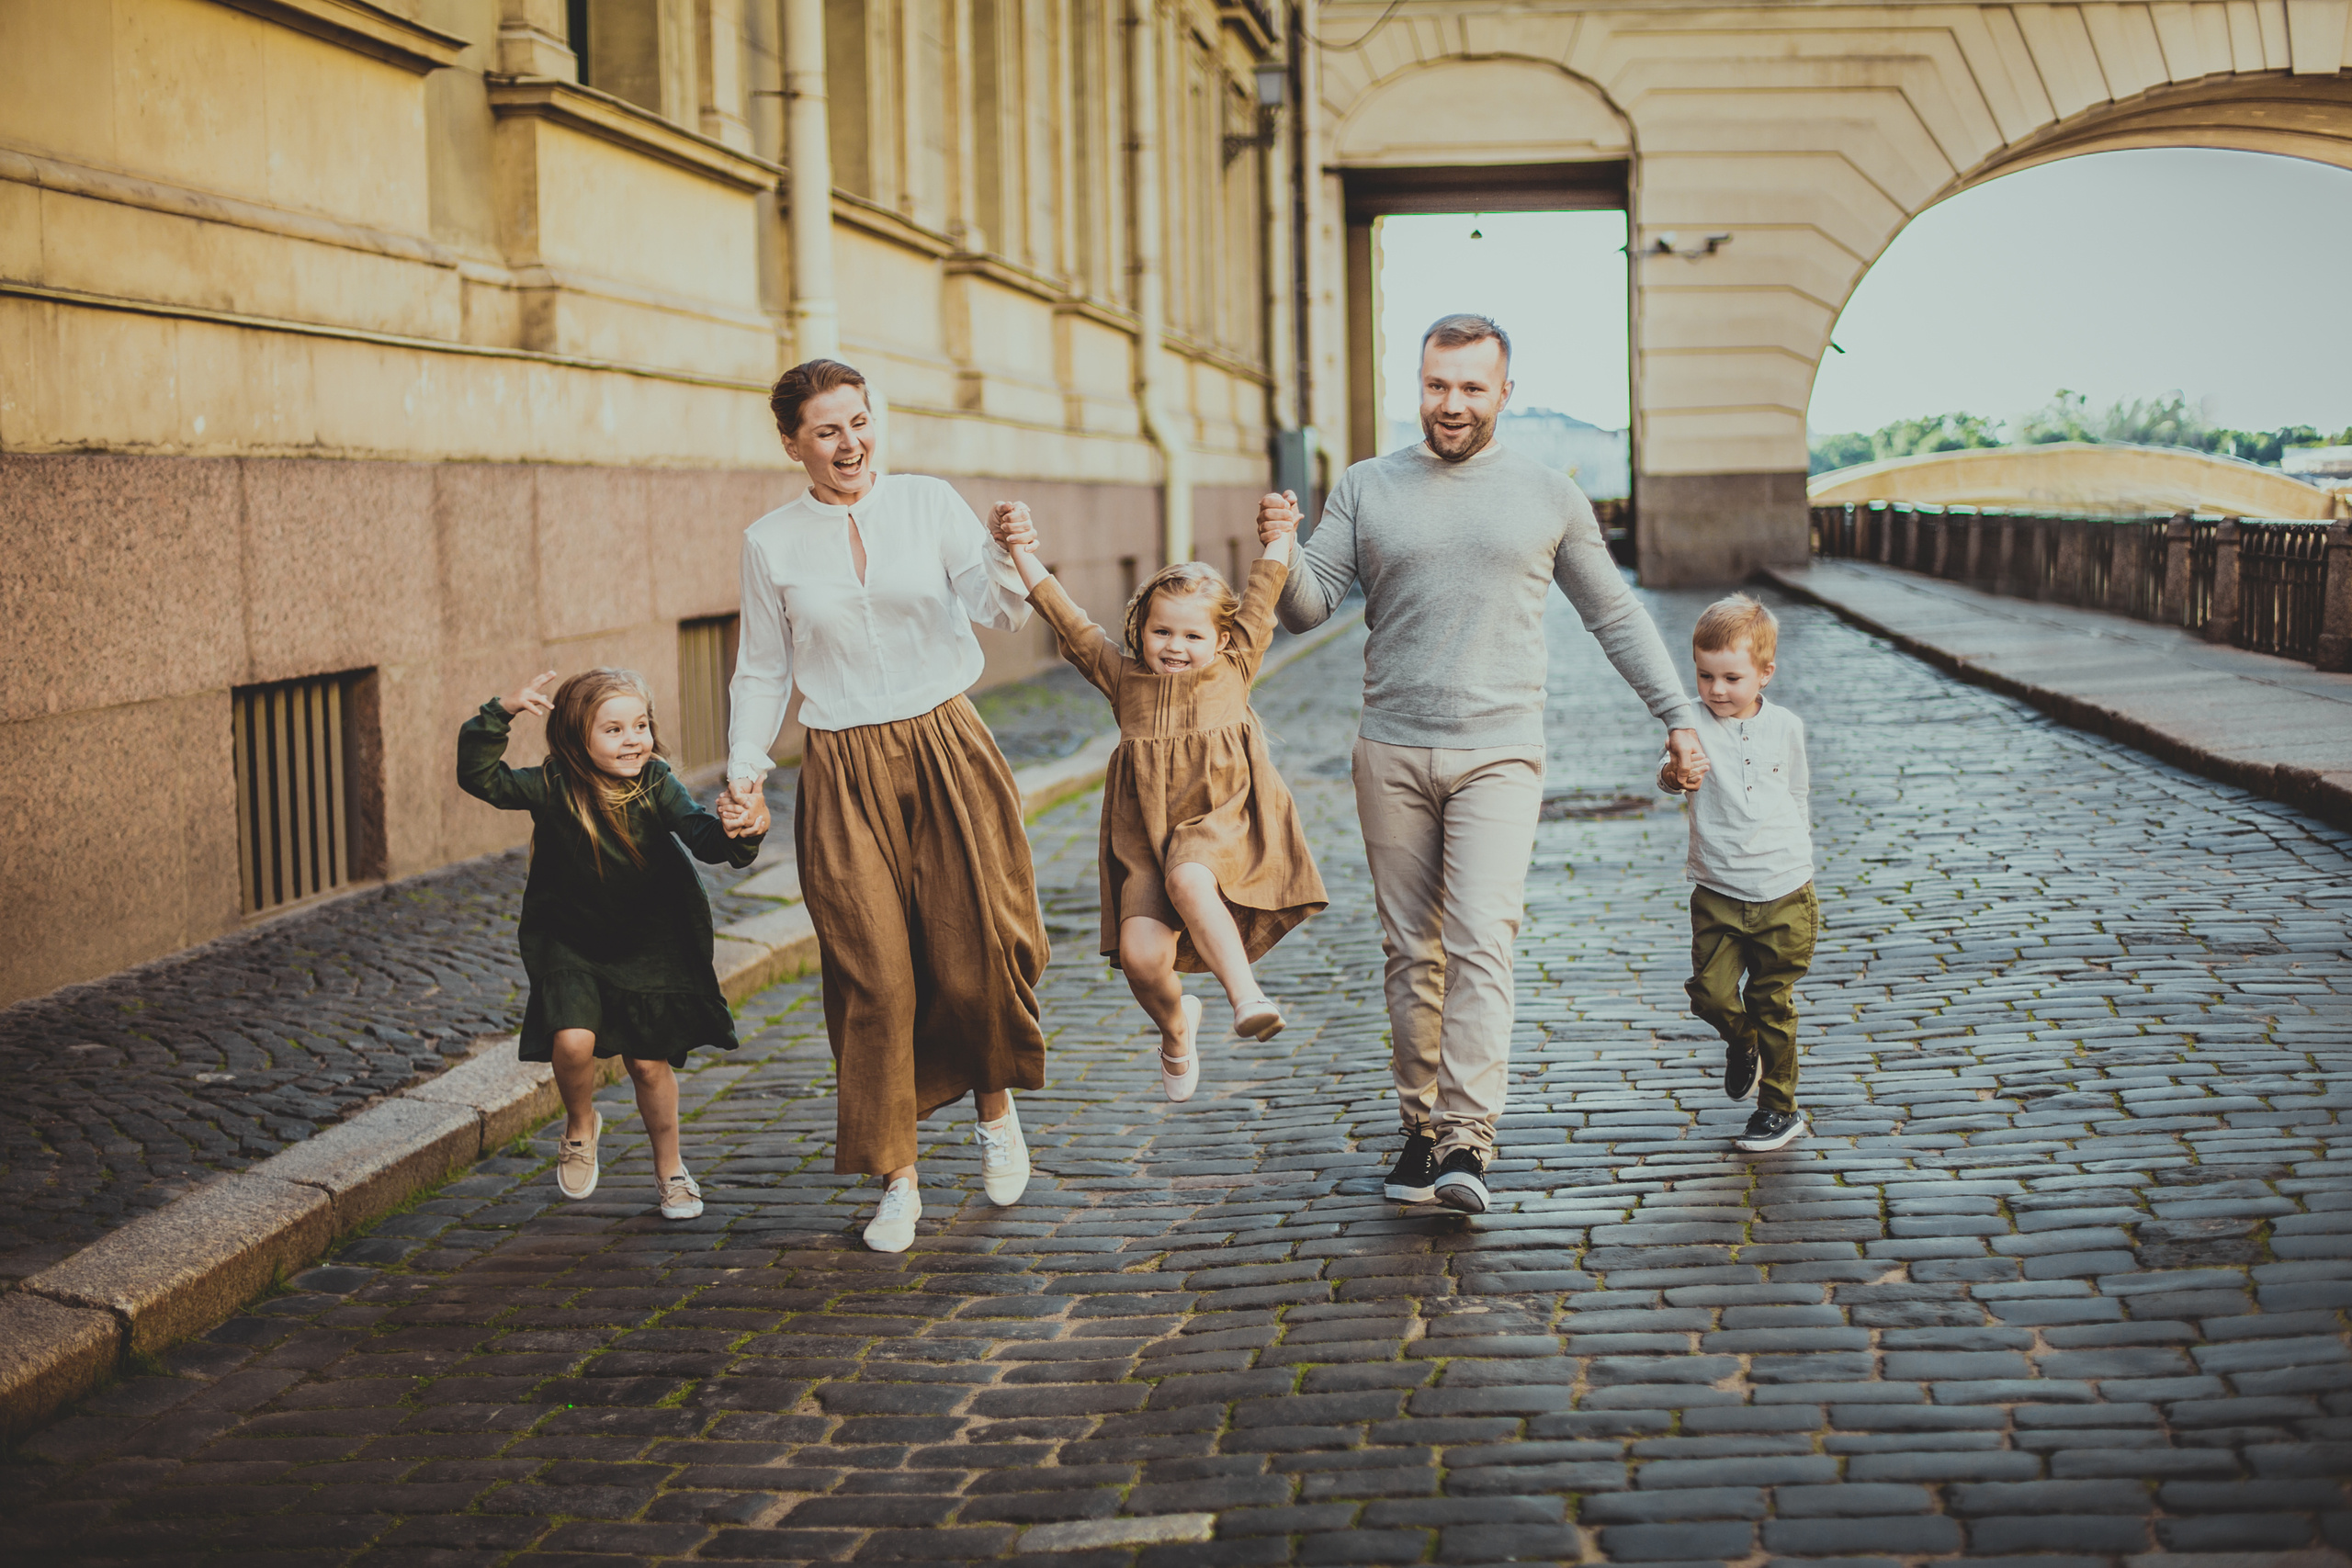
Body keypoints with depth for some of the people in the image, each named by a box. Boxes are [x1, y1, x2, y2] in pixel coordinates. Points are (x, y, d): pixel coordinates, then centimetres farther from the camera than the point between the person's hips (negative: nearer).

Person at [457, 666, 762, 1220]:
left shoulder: (656, 786, -16)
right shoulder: (554, 788, -17)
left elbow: (700, 834, -29)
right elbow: (479, 777, -22)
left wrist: (737, 836, -51)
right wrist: (501, 712, -34)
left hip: (648, 944, 0)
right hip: (570, 942, 0)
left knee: (649, 1062, 4)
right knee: (574, 1039, -21)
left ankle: (669, 1169, 28)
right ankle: (580, 1128, 12)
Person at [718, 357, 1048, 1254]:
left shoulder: (930, 505, 2)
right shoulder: (771, 543, 5)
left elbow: (1002, 613, -7)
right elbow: (763, 673, 13)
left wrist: (1012, 555, -28)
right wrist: (744, 771, 3)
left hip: (947, 752, 0)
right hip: (845, 777, 0)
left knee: (976, 959, -3)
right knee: (876, 980, -2)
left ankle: (996, 1105, 29)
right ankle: (897, 1180, 11)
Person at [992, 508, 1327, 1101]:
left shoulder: (1233, 668, 9)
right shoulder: (1123, 676, 11)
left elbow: (1262, 592, 11)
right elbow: (1066, 618, 7)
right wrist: (1023, 554, 3)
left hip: (1222, 820, -2)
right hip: (1146, 837, 3)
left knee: (1188, 880, -37)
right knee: (1139, 953, -13)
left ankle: (1246, 996, -35)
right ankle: (1175, 1026, 20)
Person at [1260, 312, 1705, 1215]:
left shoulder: (1548, 497, 7)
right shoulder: (1366, 488, 8)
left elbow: (1615, 616, 16)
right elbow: (1309, 609, 2)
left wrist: (1676, 714, 15)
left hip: (1498, 752, -2)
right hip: (1392, 753, 2)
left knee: (1480, 941, -14)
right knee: (1411, 951, 6)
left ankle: (1467, 1143, -17)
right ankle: (1420, 1126, 17)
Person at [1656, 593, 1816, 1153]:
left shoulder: (1786, 727, 1)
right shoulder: (1696, 724, -6)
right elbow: (1672, 771, -25)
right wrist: (1675, 774, -49)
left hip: (1783, 892, 0)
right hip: (1717, 893, 0)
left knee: (1772, 1003, 5)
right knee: (1710, 991, -8)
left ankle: (1780, 1108, 20)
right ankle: (1743, 1042, 27)